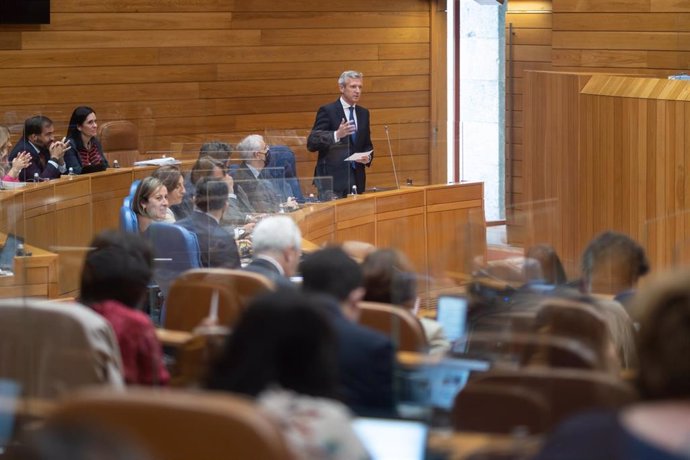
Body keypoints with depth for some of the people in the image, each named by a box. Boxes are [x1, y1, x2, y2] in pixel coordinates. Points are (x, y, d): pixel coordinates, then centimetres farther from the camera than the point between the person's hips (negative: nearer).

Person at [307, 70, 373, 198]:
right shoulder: (327, 111, -4)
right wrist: (336, 135, -26)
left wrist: (368, 157, -1)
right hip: (332, 178, -5)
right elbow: (311, 144, -11)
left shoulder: (363, 113, 15)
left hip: (356, 178, 5)